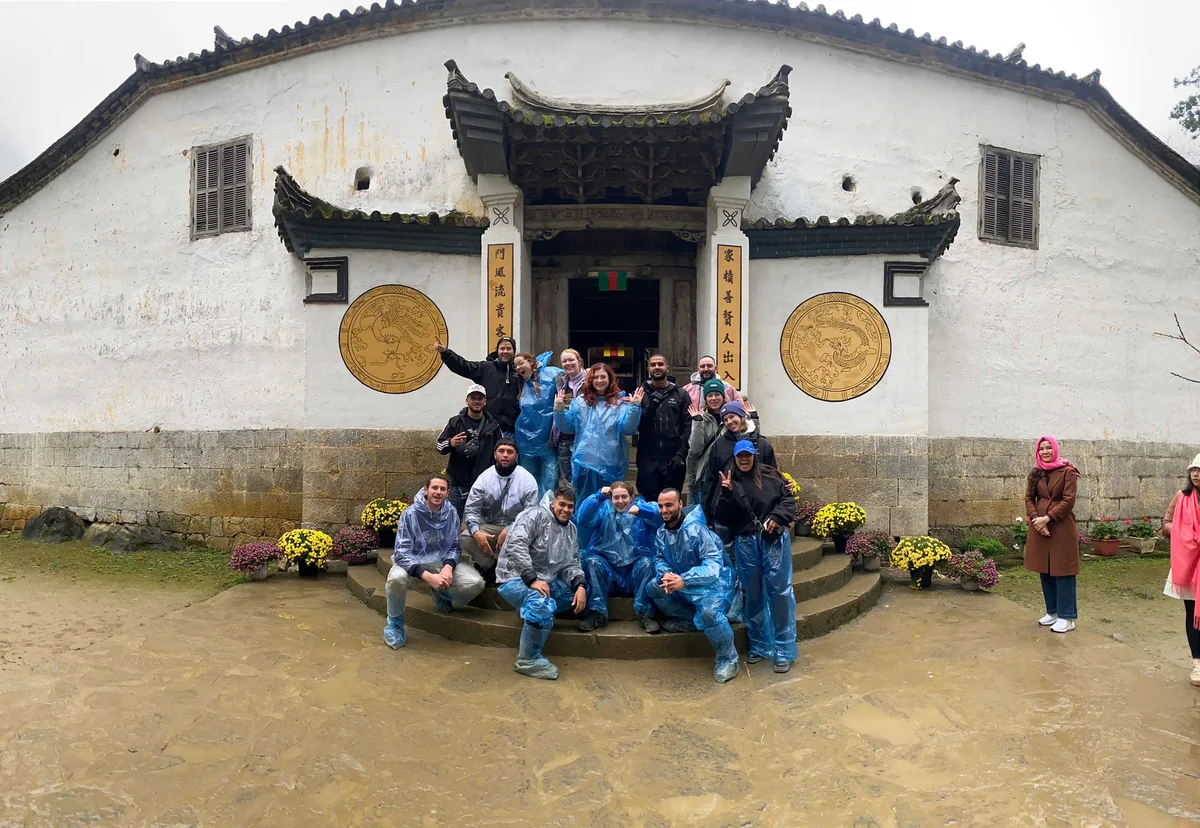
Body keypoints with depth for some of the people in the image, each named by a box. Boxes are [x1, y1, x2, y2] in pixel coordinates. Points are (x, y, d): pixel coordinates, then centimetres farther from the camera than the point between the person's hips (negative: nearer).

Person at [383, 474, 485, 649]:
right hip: (413, 562, -3)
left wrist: (448, 567, -21)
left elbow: (455, 547, 2)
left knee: (476, 583, -20)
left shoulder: (451, 513, -6)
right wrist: (428, 576, -36)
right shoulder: (411, 513, -18)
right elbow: (402, 553, -23)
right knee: (396, 578, -38)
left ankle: (442, 595, 14)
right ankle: (395, 623, -7)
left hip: (443, 562, 3)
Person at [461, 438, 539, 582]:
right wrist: (476, 532, -24)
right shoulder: (484, 477, -1)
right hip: (489, 527, 2)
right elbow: (472, 509, -5)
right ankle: (489, 567, 5)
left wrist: (509, 531, -25)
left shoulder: (527, 480, -7)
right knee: (466, 538, -23)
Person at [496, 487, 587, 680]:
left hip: (547, 581, 8)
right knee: (541, 605, -34)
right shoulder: (536, 515, -13)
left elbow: (571, 564, 8)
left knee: (581, 592, -2)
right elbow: (515, 546, -26)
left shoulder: (571, 529, 10)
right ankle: (528, 660, -17)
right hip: (516, 578, -8)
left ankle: (535, 610, -1)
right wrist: (532, 579, -30)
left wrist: (580, 585, -13)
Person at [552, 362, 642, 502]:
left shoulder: (620, 402, 0)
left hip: (611, 464, -1)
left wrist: (634, 408, -23)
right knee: (584, 501, 12)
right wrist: (559, 410, -12)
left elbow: (628, 429, -10)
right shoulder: (580, 401, 6)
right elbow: (567, 427, 4)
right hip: (585, 462, 1)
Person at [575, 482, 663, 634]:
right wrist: (598, 496, -20)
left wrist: (641, 510, -33)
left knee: (647, 562, -28)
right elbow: (582, 519, -9)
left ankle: (645, 613, -24)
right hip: (608, 572, 1)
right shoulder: (604, 509, 11)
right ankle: (597, 612, -25)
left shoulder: (640, 506, 7)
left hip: (634, 573, -1)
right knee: (592, 561, -25)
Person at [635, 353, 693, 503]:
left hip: (673, 458, 0)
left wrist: (681, 454, -10)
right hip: (647, 458, 0)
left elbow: (688, 427, -1)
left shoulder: (681, 394, 6)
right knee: (648, 501, 5)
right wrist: (650, 407, -16)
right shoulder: (641, 394, 6)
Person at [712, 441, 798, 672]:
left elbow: (788, 498, 4)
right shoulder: (729, 481, 5)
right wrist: (726, 493, -15)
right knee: (753, 594, 12)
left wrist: (777, 517, -12)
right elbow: (722, 518, -1)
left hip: (774, 540, -1)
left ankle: (784, 650, 8)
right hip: (745, 543, 2)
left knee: (780, 591, -2)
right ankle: (759, 645, 26)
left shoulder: (770, 475, 4)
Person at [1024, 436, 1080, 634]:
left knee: (1062, 571, -2)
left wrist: (1047, 518, -18)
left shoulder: (1068, 471, -5)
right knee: (1045, 571, 11)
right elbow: (1029, 498, 6)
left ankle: (1067, 617, 4)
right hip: (1039, 526, 5)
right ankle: (1052, 612, 23)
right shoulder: (1035, 474, 11)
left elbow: (1068, 500, -11)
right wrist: (1035, 518, -11)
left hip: (1062, 527, -5)